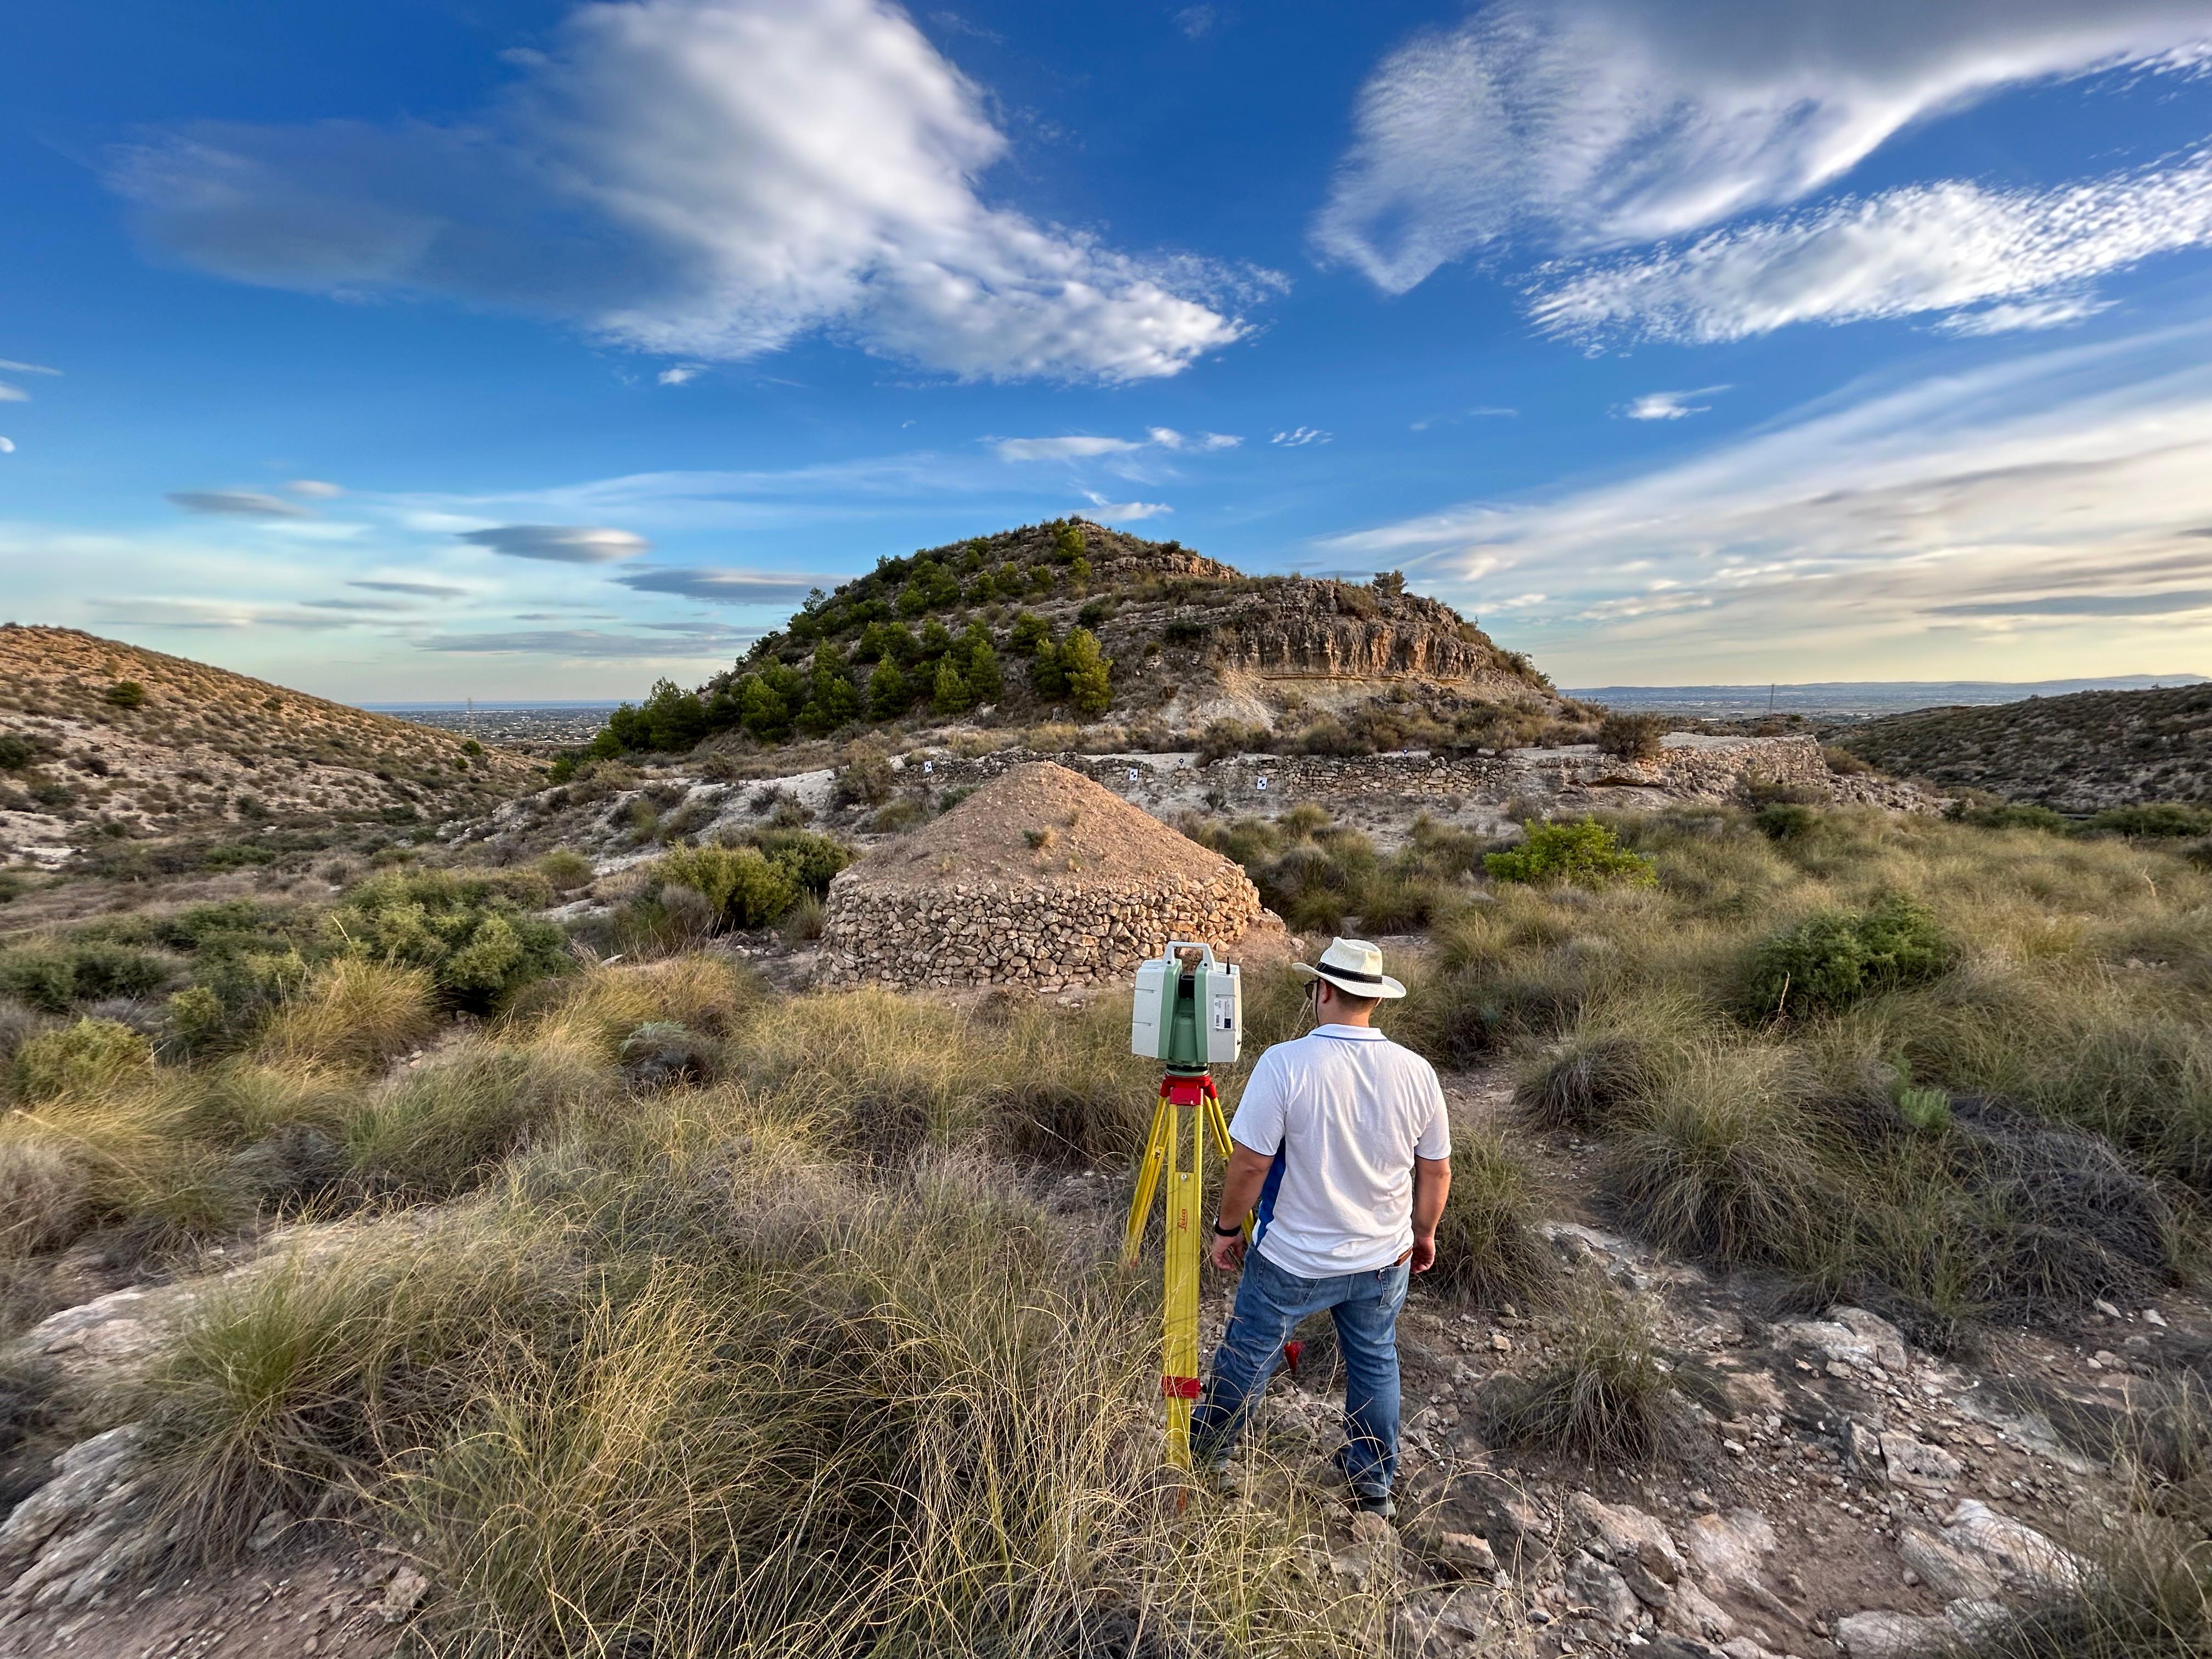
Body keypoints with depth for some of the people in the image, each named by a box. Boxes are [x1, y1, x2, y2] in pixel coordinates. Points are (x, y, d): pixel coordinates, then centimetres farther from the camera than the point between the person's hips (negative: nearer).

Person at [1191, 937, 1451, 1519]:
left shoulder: (1285, 1065, -25)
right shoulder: (1417, 1072, -11)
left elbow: (1249, 1164, -21)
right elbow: (1436, 1173, -1)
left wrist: (1227, 1229, -5)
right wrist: (1424, 1233, 16)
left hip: (1291, 1261, -3)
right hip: (1384, 1260, 3)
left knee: (1246, 1359, 19)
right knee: (1375, 1364, 24)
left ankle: (1207, 1450, 42)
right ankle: (1373, 1484, 41)